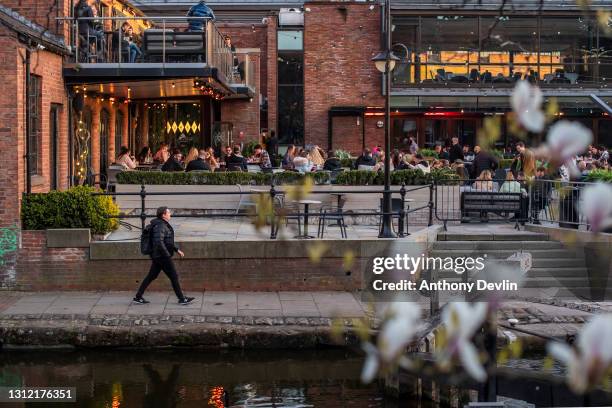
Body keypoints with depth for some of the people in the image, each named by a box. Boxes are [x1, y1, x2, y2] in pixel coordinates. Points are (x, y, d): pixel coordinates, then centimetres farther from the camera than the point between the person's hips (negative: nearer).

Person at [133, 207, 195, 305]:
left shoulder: (164, 225, 15)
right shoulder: (159, 226, -18)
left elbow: (168, 241, 25)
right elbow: (159, 242, -27)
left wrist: (177, 250, 21)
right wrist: (167, 255, -22)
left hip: (157, 256, 10)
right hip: (162, 256, -10)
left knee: (151, 276, 12)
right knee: (174, 276, -2)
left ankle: (138, 297, 15)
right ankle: (182, 299, 5)